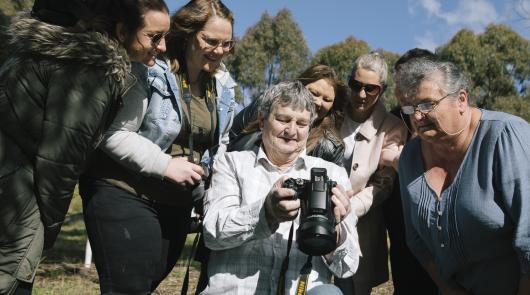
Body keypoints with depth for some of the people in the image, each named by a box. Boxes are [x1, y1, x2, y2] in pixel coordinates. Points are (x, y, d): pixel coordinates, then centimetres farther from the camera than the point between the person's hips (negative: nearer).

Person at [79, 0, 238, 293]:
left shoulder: (223, 86, 6)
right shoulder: (151, 73, -15)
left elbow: (219, 143, 18)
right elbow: (112, 134, -19)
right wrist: (166, 165, -21)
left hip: (176, 203, 7)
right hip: (125, 195, -6)